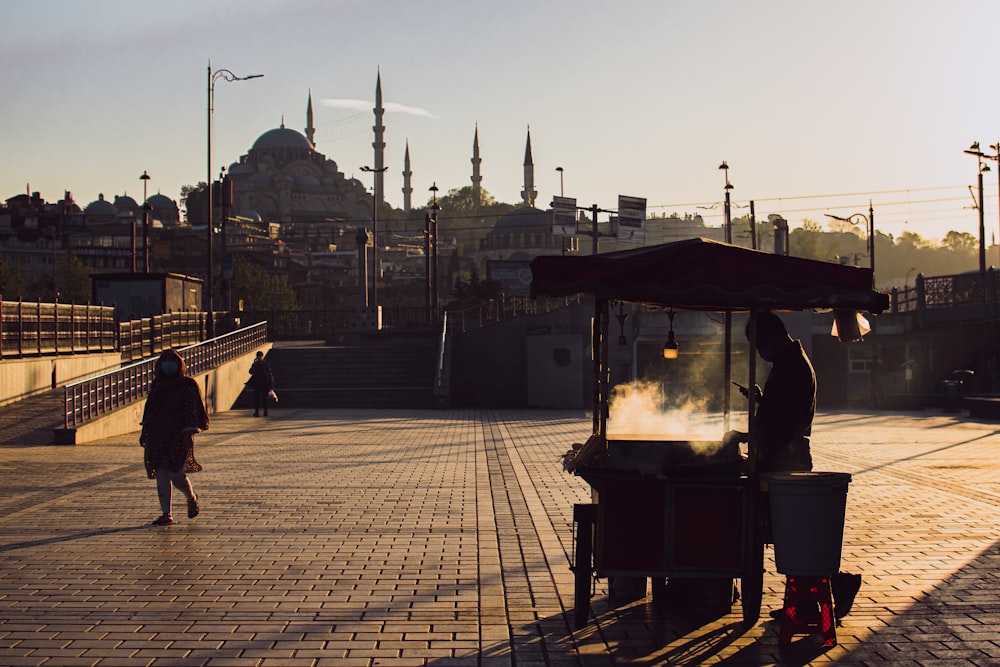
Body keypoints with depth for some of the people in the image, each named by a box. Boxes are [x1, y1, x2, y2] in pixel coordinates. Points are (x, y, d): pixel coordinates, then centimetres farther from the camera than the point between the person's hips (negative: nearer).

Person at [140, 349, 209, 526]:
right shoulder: (157, 385, 14)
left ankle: (192, 498, 18)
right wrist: (144, 432, 16)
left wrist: (189, 432, -16)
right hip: (158, 437, 5)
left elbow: (192, 410, -7)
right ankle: (166, 513, 6)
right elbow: (150, 410, 19)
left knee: (175, 474, -11)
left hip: (179, 436, -5)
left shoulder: (188, 385, -1)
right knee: (161, 475, 1)